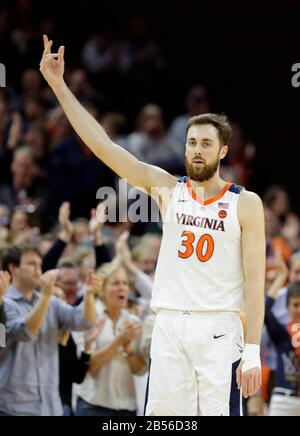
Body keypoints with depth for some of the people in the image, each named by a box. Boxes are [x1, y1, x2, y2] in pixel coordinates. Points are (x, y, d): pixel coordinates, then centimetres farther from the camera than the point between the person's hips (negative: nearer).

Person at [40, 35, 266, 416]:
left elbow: (255, 281, -2)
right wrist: (59, 85, -4)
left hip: (218, 328, -3)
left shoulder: (246, 203, 1)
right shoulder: (167, 189, 8)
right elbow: (103, 146, 2)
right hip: (169, 325, 3)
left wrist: (253, 351, -10)